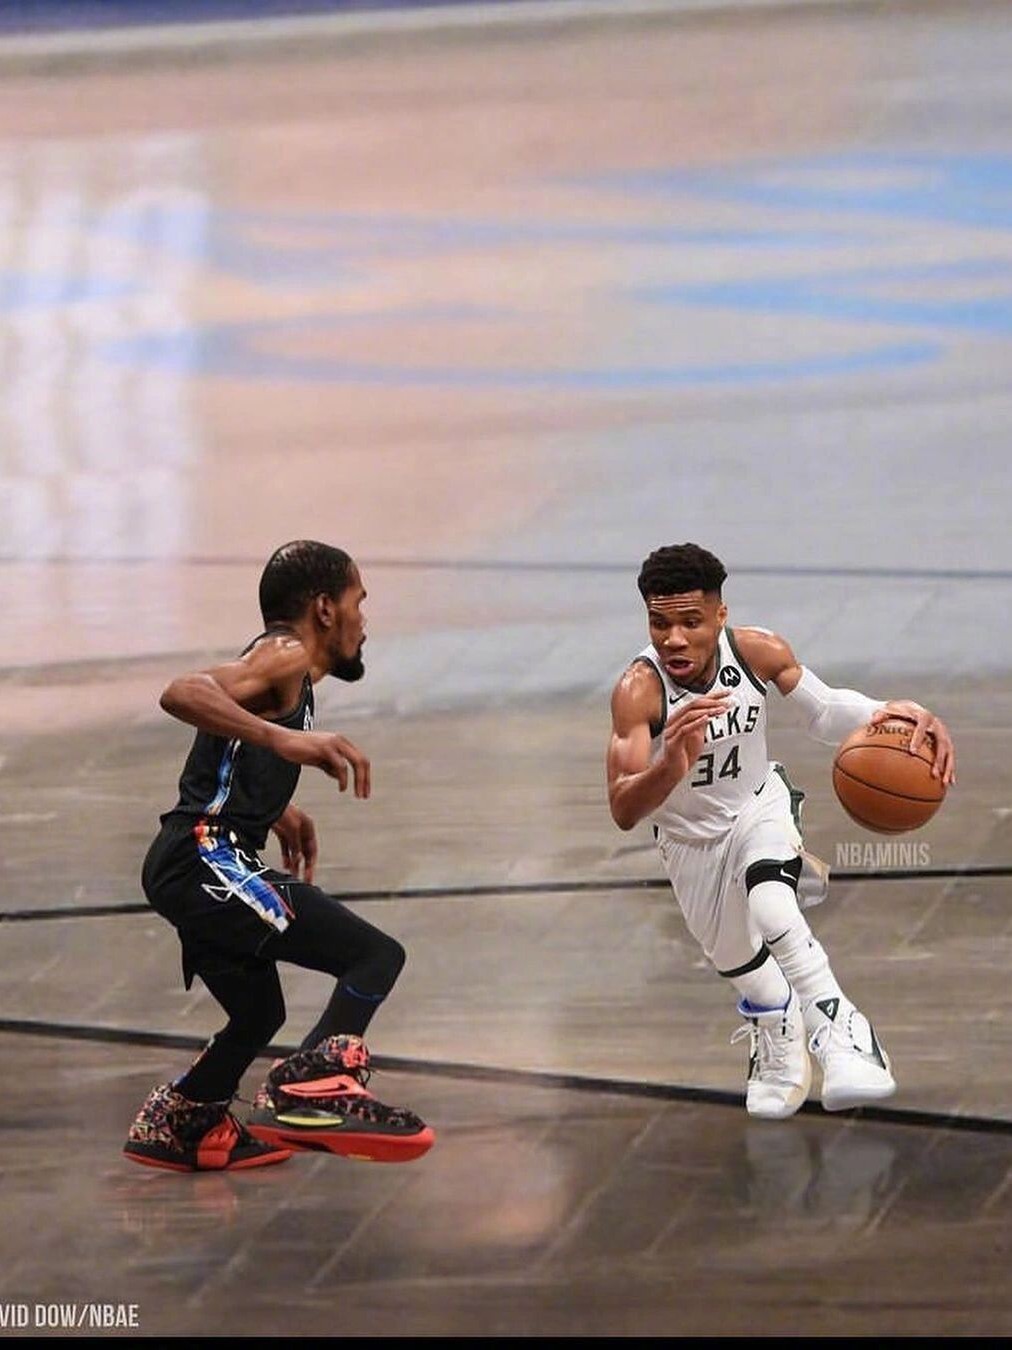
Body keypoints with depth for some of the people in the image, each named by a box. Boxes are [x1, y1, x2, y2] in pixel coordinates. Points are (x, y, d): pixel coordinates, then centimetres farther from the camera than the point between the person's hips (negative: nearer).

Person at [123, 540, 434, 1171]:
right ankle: (312, 1088, -31)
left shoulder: (286, 666, 22)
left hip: (201, 865, 11)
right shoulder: (285, 656, -8)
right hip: (208, 858, -11)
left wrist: (280, 813, 33)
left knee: (259, 1014, 30)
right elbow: (183, 693, -27)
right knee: (376, 956, -18)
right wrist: (284, 739, -36)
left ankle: (178, 1124, 44)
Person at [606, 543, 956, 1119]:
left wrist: (886, 714, -31)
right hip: (690, 838, 1)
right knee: (737, 963, 18)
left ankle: (838, 1027, -26)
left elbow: (826, 710, -9)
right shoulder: (638, 689, -34)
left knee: (769, 905, -34)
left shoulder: (758, 651, -26)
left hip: (760, 805, -1)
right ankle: (779, 1031, 52)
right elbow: (623, 811, -41)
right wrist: (670, 766, -63)